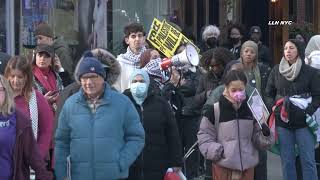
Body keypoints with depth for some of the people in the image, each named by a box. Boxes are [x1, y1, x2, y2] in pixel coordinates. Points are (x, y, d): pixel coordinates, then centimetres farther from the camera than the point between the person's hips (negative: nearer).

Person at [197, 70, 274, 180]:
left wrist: (265, 134, -14)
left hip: (247, 166, 3)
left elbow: (257, 138, 6)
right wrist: (216, 151, -13)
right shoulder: (215, 110, -7)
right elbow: (204, 136, 0)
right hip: (223, 167, -3)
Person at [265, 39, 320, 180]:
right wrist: (273, 107, -3)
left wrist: (308, 112, -13)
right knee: (287, 161, 8)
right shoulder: (276, 71, 6)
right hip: (282, 122, 2)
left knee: (308, 161, 0)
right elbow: (268, 94, 13)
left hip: (303, 122, -2)